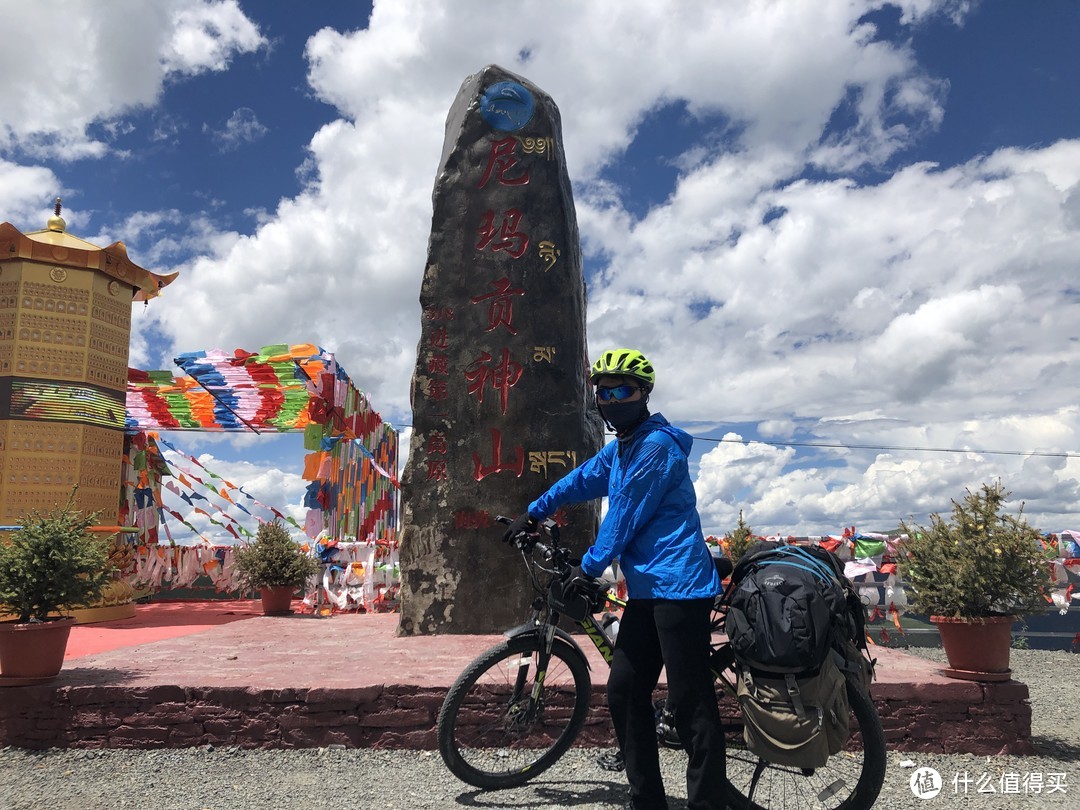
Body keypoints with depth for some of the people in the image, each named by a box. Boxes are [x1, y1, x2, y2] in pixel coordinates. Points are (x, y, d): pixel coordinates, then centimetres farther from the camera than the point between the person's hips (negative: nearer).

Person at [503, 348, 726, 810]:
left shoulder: (657, 446, -14)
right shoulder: (620, 449, 17)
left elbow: (624, 518, -14)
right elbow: (581, 480, 31)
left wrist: (589, 568, -5)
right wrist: (533, 514, 38)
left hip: (678, 587, -10)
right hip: (646, 588, 10)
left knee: (690, 703, -5)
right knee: (624, 693, 10)